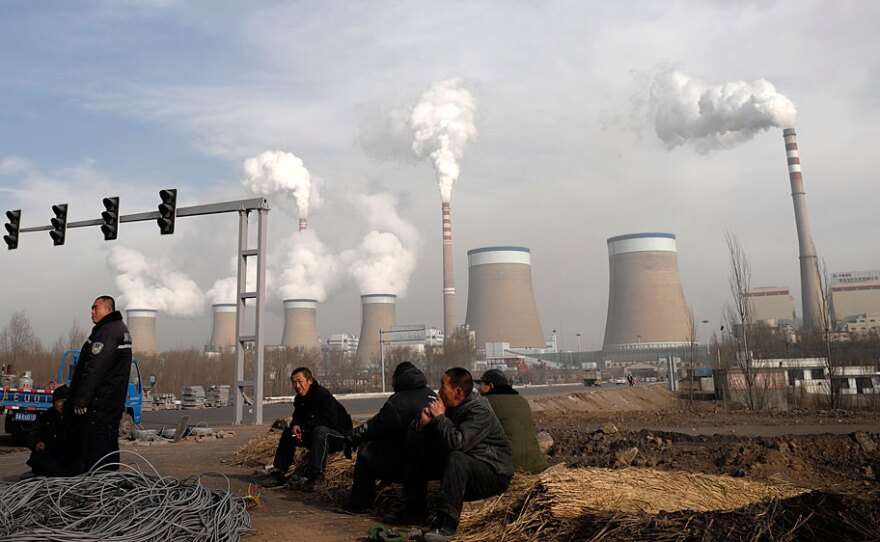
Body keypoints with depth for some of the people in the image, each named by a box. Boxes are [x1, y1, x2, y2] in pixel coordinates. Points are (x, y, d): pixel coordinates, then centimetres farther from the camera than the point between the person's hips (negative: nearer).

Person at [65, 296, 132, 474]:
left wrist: (80, 399, -22)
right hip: (114, 403, 11)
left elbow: (94, 369, -23)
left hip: (98, 404, -11)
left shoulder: (107, 331, -15)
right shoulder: (122, 329, 19)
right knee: (109, 446, 16)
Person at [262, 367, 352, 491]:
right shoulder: (300, 399, 5)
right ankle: (279, 473, 6)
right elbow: (297, 417, 16)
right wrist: (295, 425, -11)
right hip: (316, 434, 9)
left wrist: (304, 427, -21)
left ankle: (316, 475, -40)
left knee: (319, 431, -38)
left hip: (339, 435, -9)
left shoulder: (323, 395, -22)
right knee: (288, 431, 7)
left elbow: (330, 421, -29)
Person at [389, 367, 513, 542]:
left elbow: (457, 442, -37)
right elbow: (414, 440, 2)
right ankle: (413, 510, 10)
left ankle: (447, 523, -35)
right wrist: (421, 424, -20)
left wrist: (439, 417, -22)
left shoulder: (479, 411, -21)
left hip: (494, 473, -8)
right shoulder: (445, 406, 1)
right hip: (461, 465, 8)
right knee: (417, 456, 3)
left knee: (456, 457, -36)